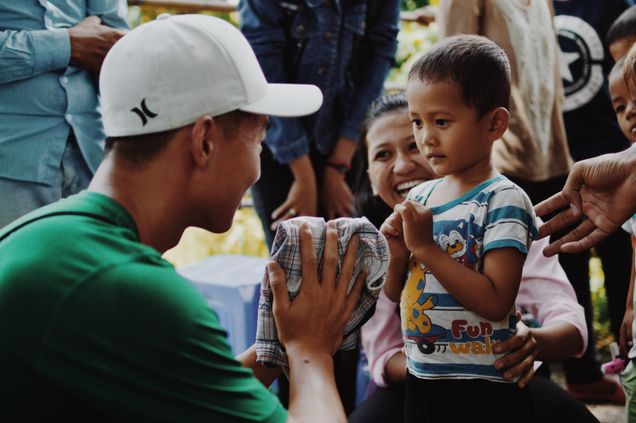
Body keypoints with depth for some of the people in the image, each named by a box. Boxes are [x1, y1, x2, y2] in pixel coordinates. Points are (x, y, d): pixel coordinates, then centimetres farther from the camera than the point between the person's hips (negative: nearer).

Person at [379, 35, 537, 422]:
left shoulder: (503, 201, -13)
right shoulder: (419, 196, 6)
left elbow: (495, 302, -23)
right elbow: (395, 294, 13)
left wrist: (425, 247, -21)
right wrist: (398, 254, -7)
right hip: (421, 379, 6)